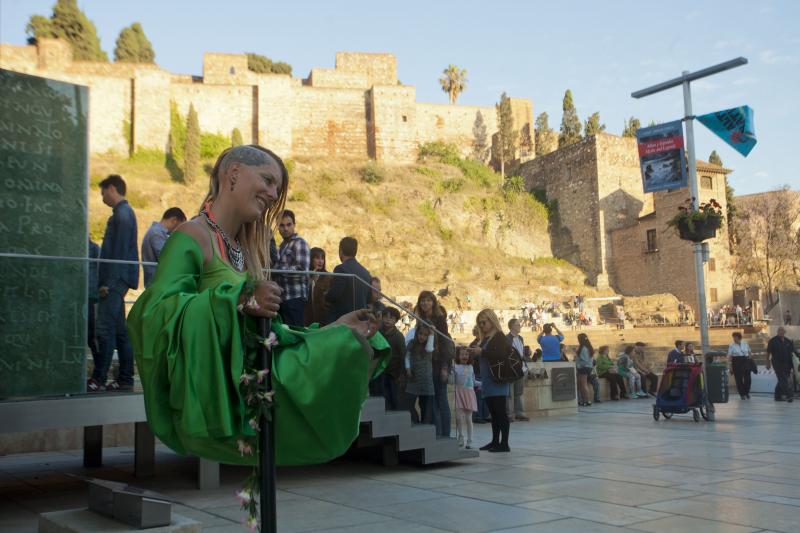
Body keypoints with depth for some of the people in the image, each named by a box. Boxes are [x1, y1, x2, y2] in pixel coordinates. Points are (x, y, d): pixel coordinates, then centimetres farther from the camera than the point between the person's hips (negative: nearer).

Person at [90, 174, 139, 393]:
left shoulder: (123, 214, -11)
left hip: (115, 281, -10)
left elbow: (120, 251, -18)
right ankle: (125, 379, 14)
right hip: (117, 282, 10)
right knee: (120, 331, 10)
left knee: (105, 330, -9)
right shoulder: (124, 212, 20)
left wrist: (109, 282, -20)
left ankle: (98, 379, -8)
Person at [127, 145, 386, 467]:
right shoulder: (193, 237, -5)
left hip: (250, 387, 9)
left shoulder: (244, 249, 21)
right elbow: (157, 310, -19)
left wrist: (334, 331, 12)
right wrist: (238, 300, -27)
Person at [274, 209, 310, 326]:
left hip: (295, 297, -8)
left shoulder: (299, 243, -7)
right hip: (282, 297, 8)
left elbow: (302, 270, -17)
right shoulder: (283, 244, 19)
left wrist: (277, 269, -15)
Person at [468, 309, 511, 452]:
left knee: (500, 412, -7)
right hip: (487, 381, 9)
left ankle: (504, 443, -6)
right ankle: (495, 441, 19)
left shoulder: (499, 336, -9)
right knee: (493, 413, 12)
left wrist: (482, 352, -21)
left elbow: (502, 354, -23)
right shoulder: (484, 338, 15)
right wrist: (474, 353, 4)